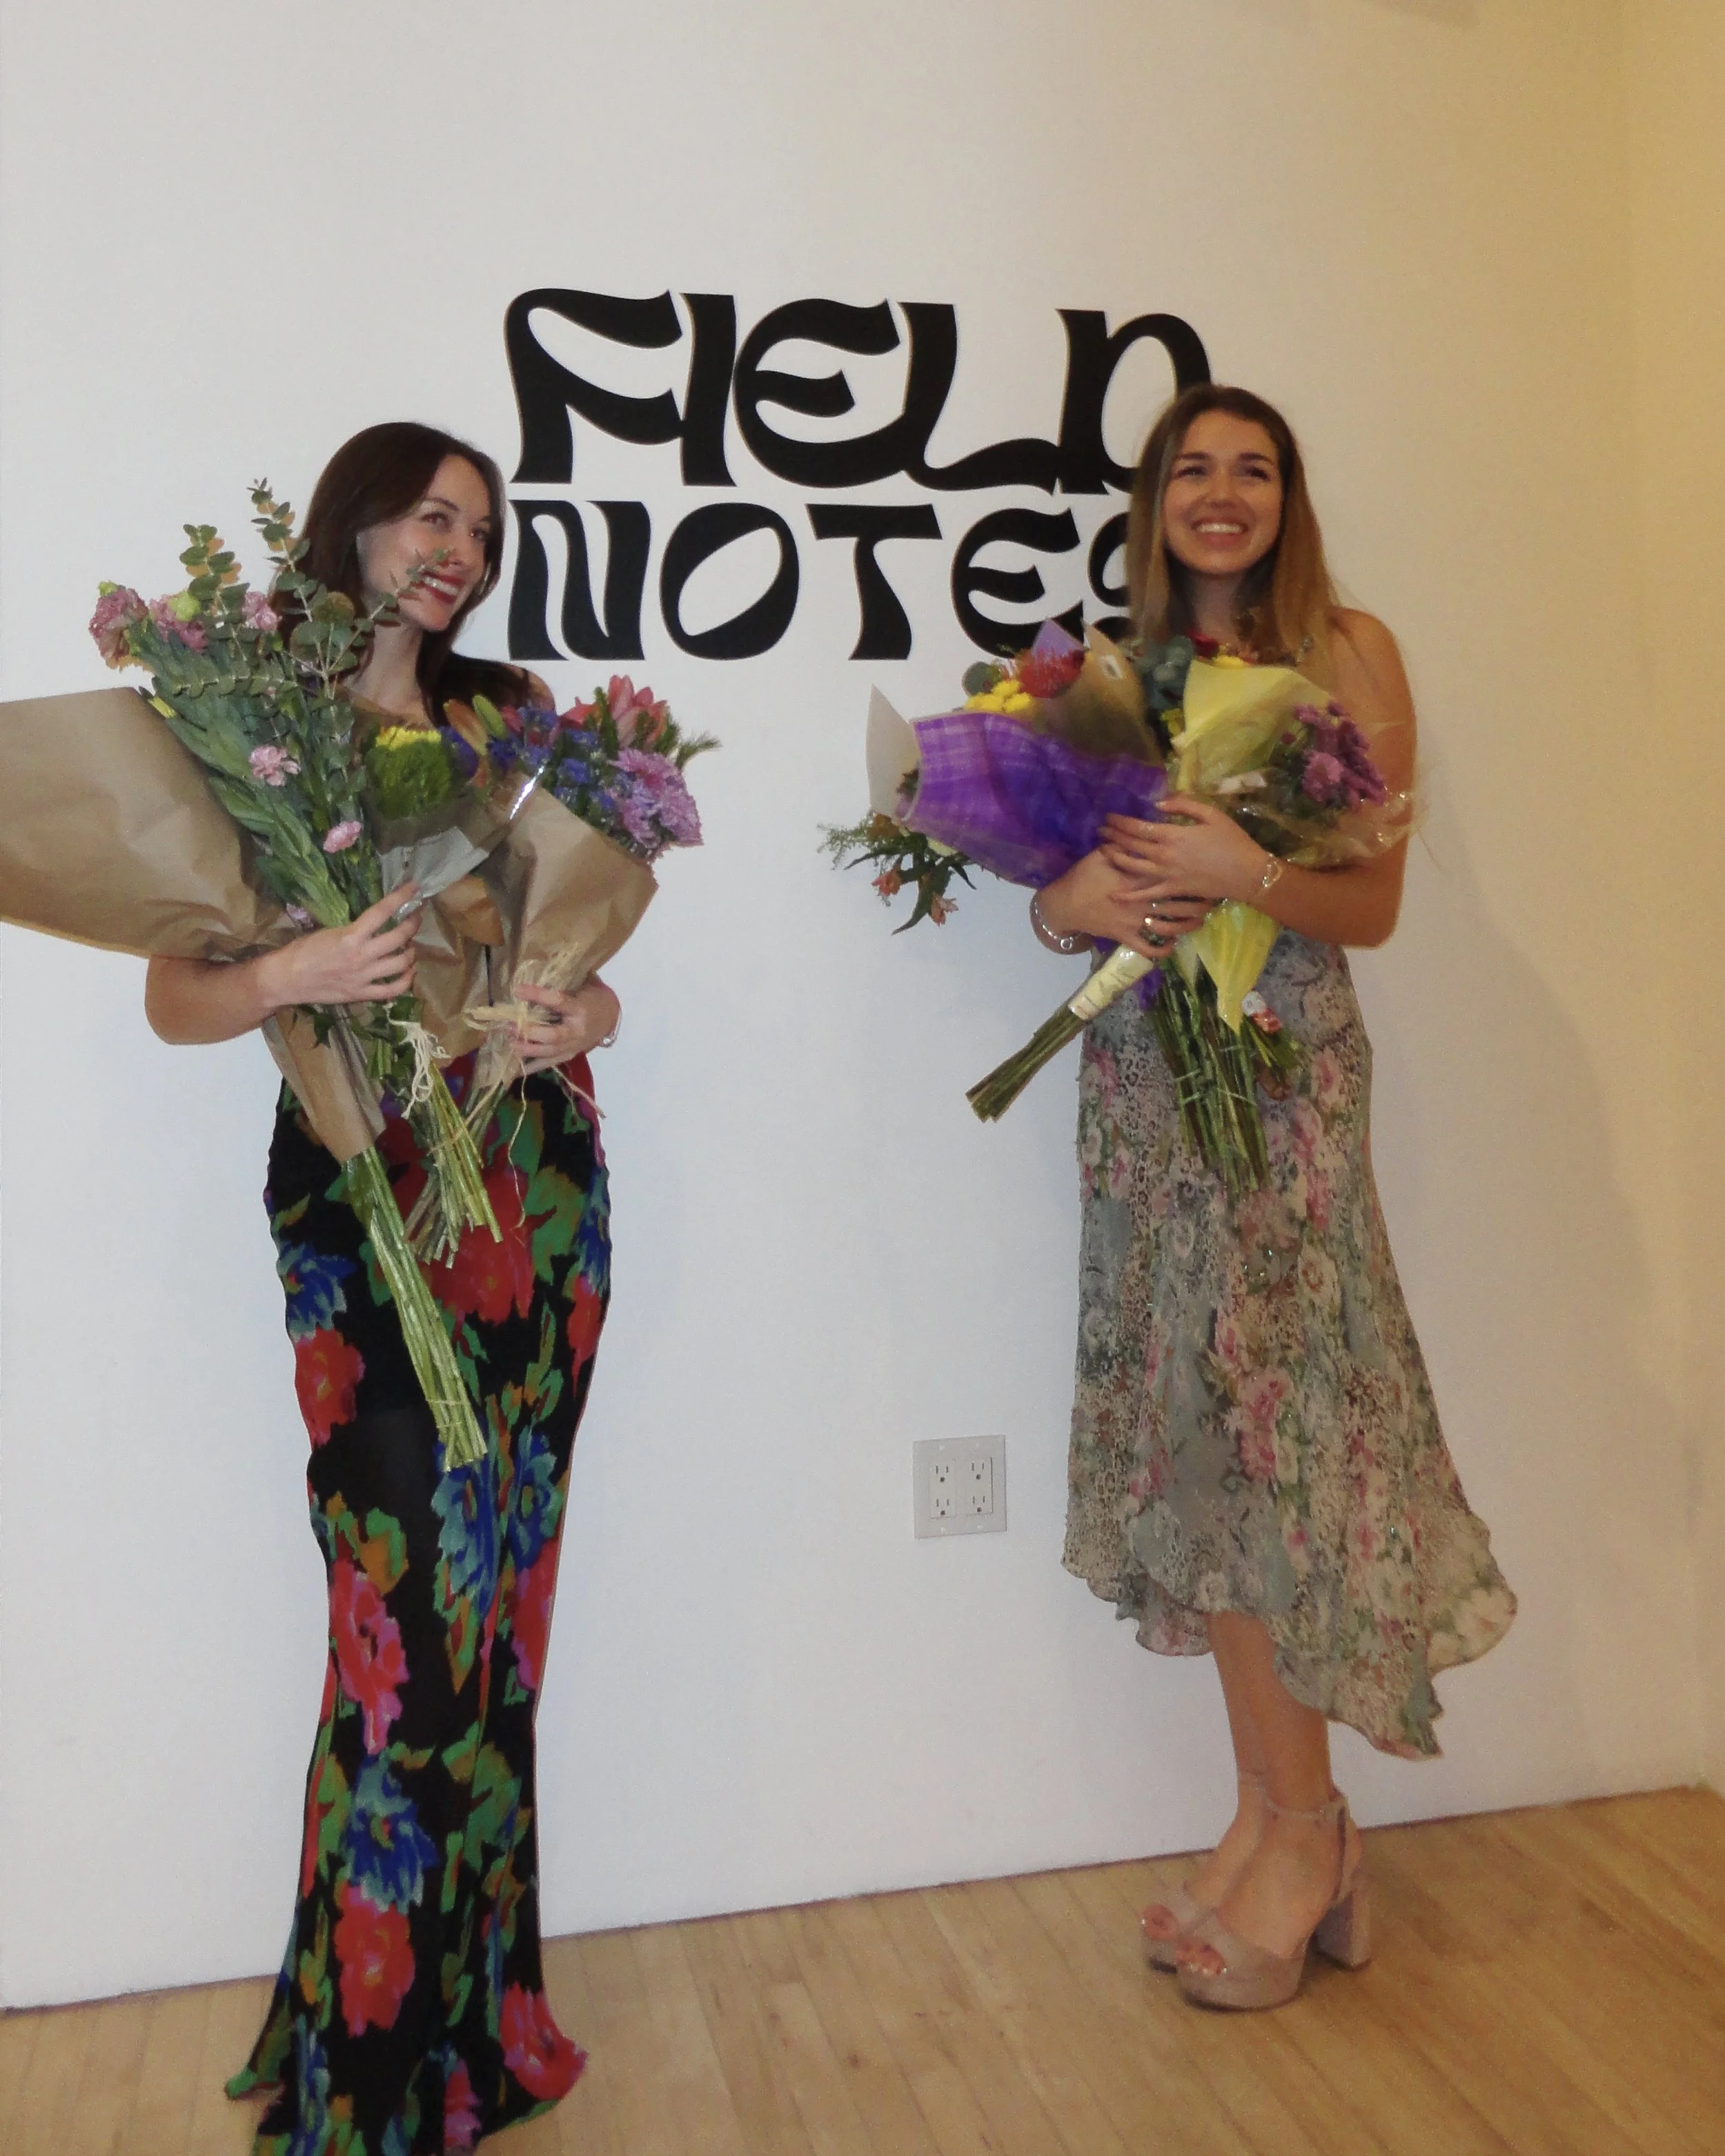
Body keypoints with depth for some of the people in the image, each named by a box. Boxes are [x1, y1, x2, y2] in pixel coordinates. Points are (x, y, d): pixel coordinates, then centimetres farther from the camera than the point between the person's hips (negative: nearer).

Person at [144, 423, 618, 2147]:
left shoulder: (514, 711, 13)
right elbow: (173, 997, -2)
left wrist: (590, 1003, -4)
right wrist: (292, 974, -22)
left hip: (537, 1179, 4)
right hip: (362, 1191, -4)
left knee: (498, 1594, 9)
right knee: (412, 1606, -5)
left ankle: (472, 2016, 25)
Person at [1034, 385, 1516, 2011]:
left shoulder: (1347, 651, 1)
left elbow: (1373, 904, -4)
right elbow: (1063, 879, 12)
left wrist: (1245, 873, -22)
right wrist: (1073, 902, -10)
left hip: (1283, 1079, -4)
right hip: (1140, 1080, 4)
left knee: (1266, 1423, -5)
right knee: (1200, 1437, 5)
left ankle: (1304, 1828, 11)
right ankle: (1272, 1807, 17)